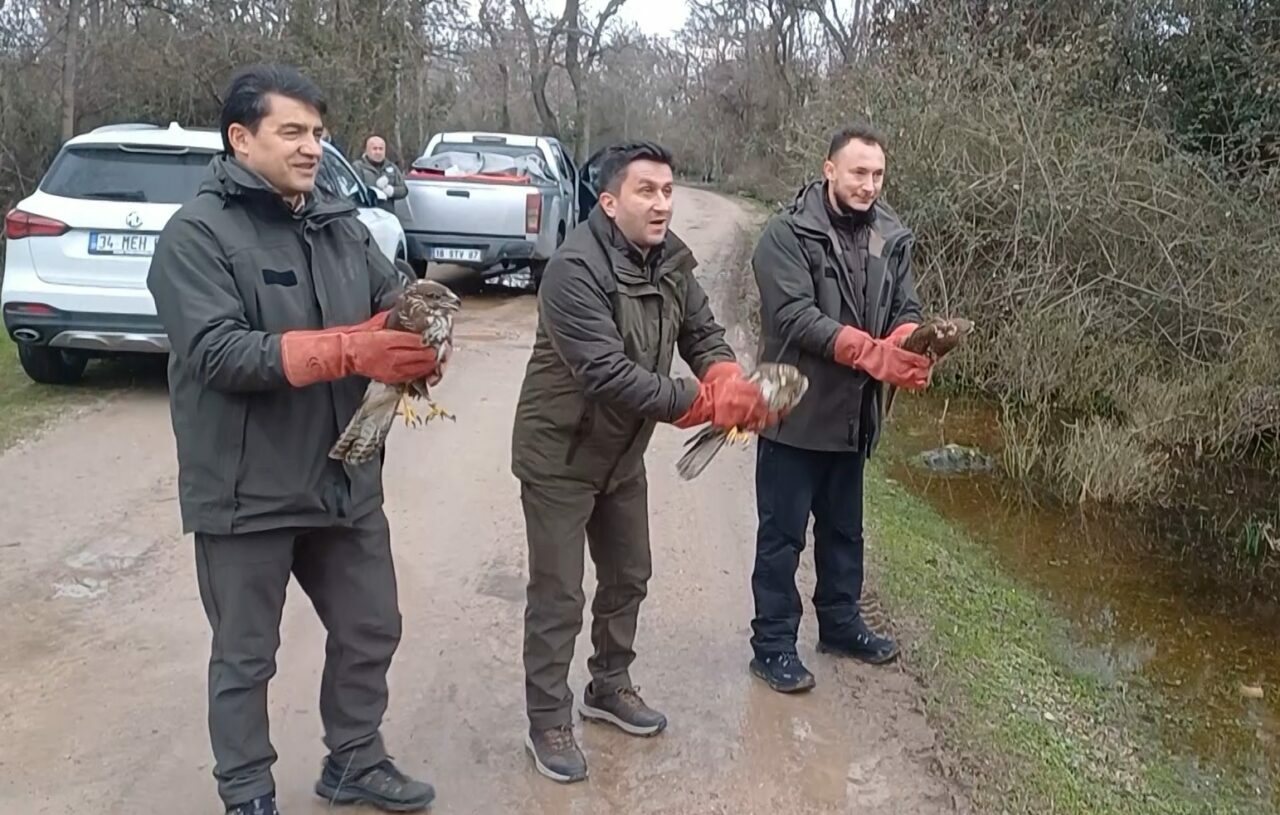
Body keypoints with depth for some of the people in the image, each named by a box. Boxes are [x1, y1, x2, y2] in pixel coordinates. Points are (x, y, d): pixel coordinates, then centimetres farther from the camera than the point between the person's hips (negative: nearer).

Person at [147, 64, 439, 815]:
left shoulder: (343, 225, 7)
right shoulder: (198, 233, -12)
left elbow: (398, 306, 5)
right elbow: (215, 351, -23)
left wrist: (420, 333, -21)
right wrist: (349, 350, -32)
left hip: (344, 479, 6)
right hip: (246, 490, -6)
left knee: (371, 630, 18)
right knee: (246, 656, 11)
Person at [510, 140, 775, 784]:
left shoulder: (670, 259, -3)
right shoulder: (575, 270, -28)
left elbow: (703, 332, 3)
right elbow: (606, 375, -35)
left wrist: (729, 380, -20)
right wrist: (706, 402, -35)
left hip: (623, 454, 8)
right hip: (558, 455, -8)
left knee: (627, 577, 19)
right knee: (557, 596, 2)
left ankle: (609, 687, 40)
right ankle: (547, 722, 19)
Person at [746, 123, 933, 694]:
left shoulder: (891, 237, 5)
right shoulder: (788, 234, -14)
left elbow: (907, 311, 4)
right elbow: (794, 316, -23)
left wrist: (909, 345, -21)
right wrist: (872, 351, -32)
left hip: (853, 413, 6)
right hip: (795, 411, -6)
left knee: (844, 529, 20)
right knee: (782, 534, 4)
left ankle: (840, 623, 37)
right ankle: (772, 644, 16)